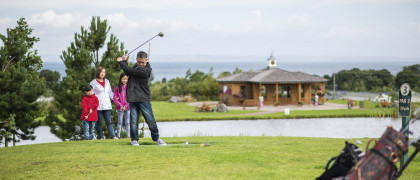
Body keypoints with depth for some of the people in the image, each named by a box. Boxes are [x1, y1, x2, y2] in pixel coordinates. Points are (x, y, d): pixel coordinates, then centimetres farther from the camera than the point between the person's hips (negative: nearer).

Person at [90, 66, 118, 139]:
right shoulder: (93, 83, -1)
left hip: (107, 106, 4)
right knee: (99, 122, 2)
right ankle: (100, 137, 8)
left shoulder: (107, 81, 15)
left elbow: (110, 92, 22)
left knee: (109, 121, 1)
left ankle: (113, 136, -4)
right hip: (98, 106, -4)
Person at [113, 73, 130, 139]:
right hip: (120, 108, 0)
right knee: (120, 122, 2)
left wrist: (125, 106, -9)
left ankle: (128, 135, 2)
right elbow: (114, 98, 0)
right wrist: (120, 105, -11)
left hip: (128, 108, 1)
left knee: (128, 122, 0)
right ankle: (118, 135, 4)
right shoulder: (117, 88, 2)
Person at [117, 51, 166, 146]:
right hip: (132, 98, 5)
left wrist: (121, 62, -1)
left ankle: (156, 137, 15)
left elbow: (130, 71, -15)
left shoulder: (146, 70, -17)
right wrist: (124, 61, 7)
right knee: (133, 120, 2)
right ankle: (134, 139, 12)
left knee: (150, 119, -2)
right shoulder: (137, 65, 9)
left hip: (144, 99, -5)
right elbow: (128, 73, 18)